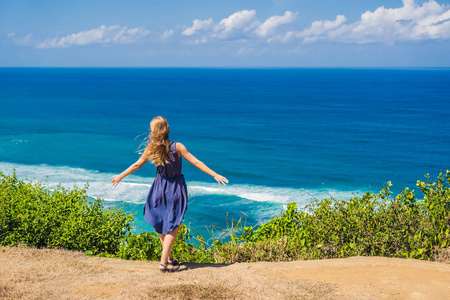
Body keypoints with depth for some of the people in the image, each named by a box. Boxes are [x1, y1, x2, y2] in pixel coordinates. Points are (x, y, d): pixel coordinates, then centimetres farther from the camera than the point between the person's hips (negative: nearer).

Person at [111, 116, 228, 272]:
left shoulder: (151, 148, -7)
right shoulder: (178, 147, -13)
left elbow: (137, 165, 4)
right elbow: (196, 163, -12)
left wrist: (121, 176, 20)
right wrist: (215, 175, -5)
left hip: (160, 188, 3)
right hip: (176, 188, -3)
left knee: (161, 224, 19)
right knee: (172, 227, 3)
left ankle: (168, 258, 26)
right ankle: (164, 262, -1)